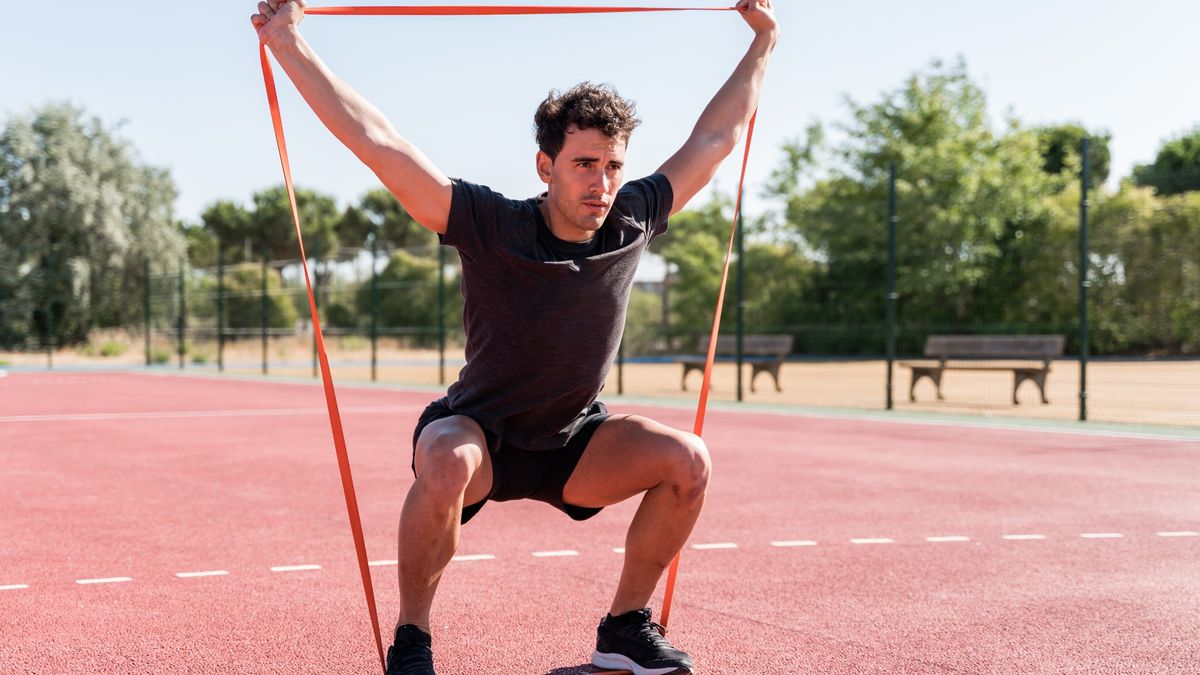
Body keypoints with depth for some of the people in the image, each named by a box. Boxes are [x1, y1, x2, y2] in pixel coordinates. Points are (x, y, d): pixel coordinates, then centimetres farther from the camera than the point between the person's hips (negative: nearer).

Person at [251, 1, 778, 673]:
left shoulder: (633, 222, -11)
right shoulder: (491, 227, -23)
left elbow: (716, 137, 3)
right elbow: (378, 142, -27)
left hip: (574, 441, 4)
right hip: (479, 433, -4)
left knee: (687, 460, -18)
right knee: (446, 466, -38)